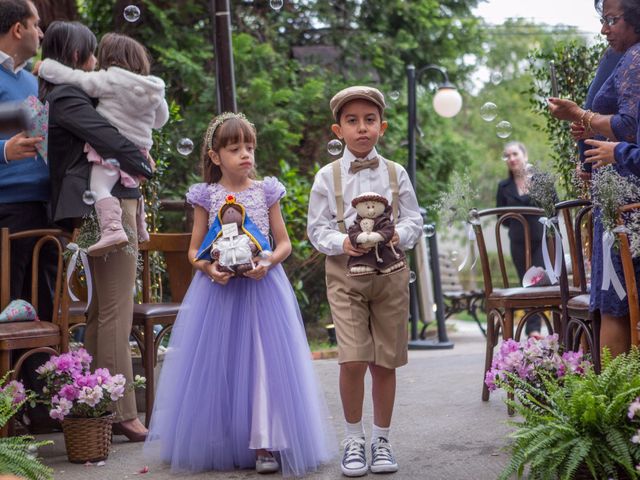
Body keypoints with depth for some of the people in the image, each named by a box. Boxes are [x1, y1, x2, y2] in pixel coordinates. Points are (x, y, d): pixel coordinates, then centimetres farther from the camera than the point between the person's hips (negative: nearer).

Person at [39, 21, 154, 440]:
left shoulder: (66, 95, 20)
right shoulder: (67, 98, -11)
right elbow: (107, 138, -19)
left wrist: (134, 157, 0)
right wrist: (144, 163, -5)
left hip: (97, 210, 11)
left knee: (101, 311, 15)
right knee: (116, 313, -8)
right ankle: (121, 415, -5)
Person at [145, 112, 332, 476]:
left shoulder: (266, 192, 5)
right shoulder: (207, 196, 4)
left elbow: (284, 243, 6)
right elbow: (195, 250, 6)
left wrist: (268, 262, -13)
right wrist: (208, 268, -14)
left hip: (262, 287, 0)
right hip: (219, 288, 0)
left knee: (264, 361, -3)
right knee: (219, 365, 2)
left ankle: (265, 444, 3)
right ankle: (220, 444, 12)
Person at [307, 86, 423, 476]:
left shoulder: (396, 174, 6)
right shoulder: (328, 177, 2)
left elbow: (414, 219, 6)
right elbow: (317, 228, 2)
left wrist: (399, 235, -16)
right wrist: (342, 243, -18)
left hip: (391, 271, 2)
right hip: (345, 272, -2)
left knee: (385, 362, 6)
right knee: (353, 359, -12)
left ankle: (381, 439, 20)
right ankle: (354, 438, 6)